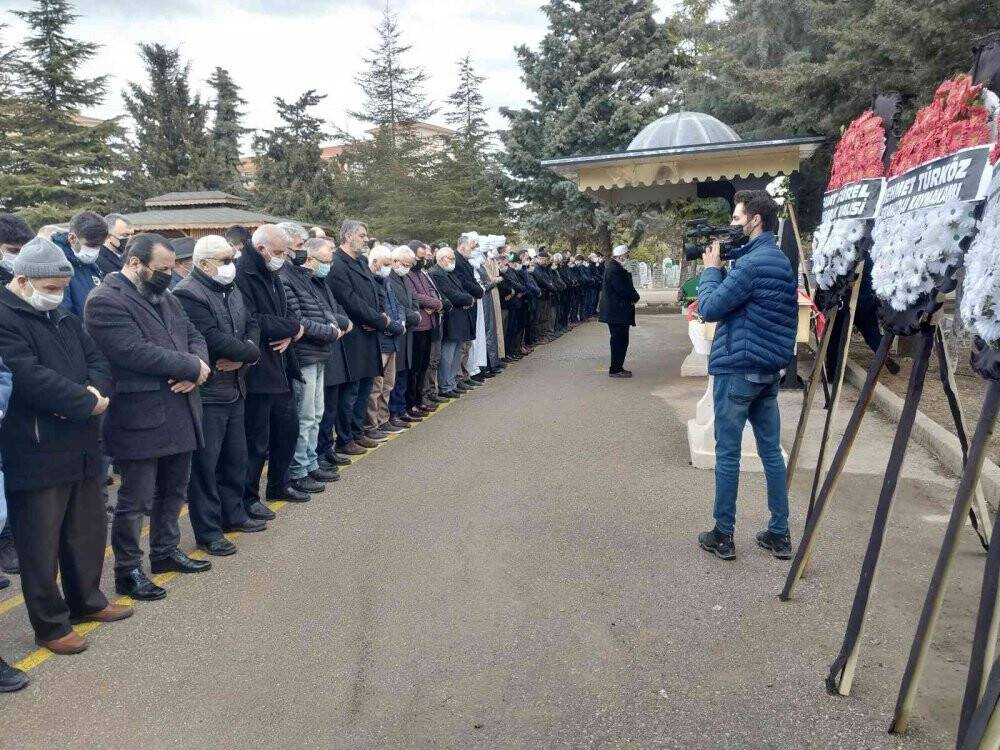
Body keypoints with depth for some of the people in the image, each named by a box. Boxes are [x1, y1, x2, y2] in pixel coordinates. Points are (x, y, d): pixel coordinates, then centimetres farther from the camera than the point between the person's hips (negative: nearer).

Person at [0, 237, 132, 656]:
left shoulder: (65, 319, 14)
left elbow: (97, 360, 10)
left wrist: (95, 392, -11)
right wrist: (86, 402, -17)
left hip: (81, 446, 8)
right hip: (35, 454, -8)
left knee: (88, 530, 18)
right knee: (41, 543, 5)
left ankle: (85, 600, 36)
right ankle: (49, 625, 18)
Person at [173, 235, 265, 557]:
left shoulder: (231, 291, 13)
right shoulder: (188, 295, -17)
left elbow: (252, 325, 9)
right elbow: (215, 340, -25)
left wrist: (243, 354, -12)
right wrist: (252, 354, -11)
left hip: (235, 389, 9)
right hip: (206, 393, -9)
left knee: (236, 457, 18)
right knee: (205, 463, 2)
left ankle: (233, 514, 33)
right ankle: (207, 531, 12)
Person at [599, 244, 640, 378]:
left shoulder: (615, 268, 16)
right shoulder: (615, 270, -18)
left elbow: (626, 287, 19)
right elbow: (624, 290, -23)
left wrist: (633, 296, 2)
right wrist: (635, 297, -7)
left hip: (616, 311, 11)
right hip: (618, 312, -11)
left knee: (619, 341, 15)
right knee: (619, 341, -5)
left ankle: (617, 367, 21)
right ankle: (615, 370, 0)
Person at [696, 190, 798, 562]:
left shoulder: (751, 263, -17)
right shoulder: (782, 261, 13)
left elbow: (709, 308, -14)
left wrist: (711, 268, -4)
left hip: (736, 369, -9)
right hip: (768, 370, 9)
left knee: (727, 454, 1)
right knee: (771, 451, 11)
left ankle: (723, 536, 10)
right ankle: (779, 534, 18)